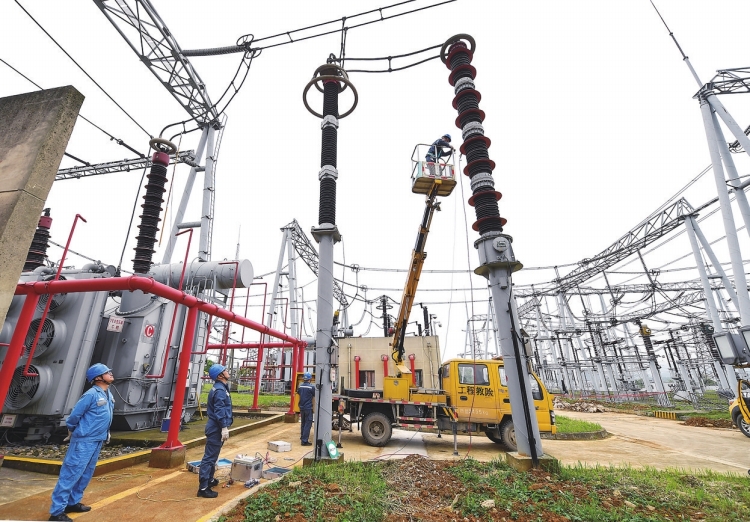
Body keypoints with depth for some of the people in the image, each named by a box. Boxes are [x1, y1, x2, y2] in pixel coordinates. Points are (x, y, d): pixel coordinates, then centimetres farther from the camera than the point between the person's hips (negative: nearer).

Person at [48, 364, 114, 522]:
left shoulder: (109, 395, 8)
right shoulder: (91, 394, -19)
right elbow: (74, 415, -12)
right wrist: (72, 431, 2)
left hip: (98, 441, 9)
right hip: (84, 441, -9)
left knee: (86, 474, 17)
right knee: (71, 473, -3)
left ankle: (73, 502, 30)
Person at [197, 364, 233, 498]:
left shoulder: (220, 388, 12)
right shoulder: (220, 390, -20)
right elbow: (219, 411, -24)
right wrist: (224, 427, -23)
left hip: (216, 427, 11)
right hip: (216, 428, -11)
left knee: (212, 456, 22)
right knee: (209, 457, -5)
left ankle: (209, 480, 35)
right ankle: (203, 488, 1)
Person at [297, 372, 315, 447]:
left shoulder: (300, 386, 2)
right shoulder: (312, 387, -16)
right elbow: (315, 395, -5)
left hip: (301, 407, 7)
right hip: (308, 408, -6)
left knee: (303, 423, 19)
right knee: (308, 424, -1)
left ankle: (302, 438, 29)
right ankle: (304, 441, -2)